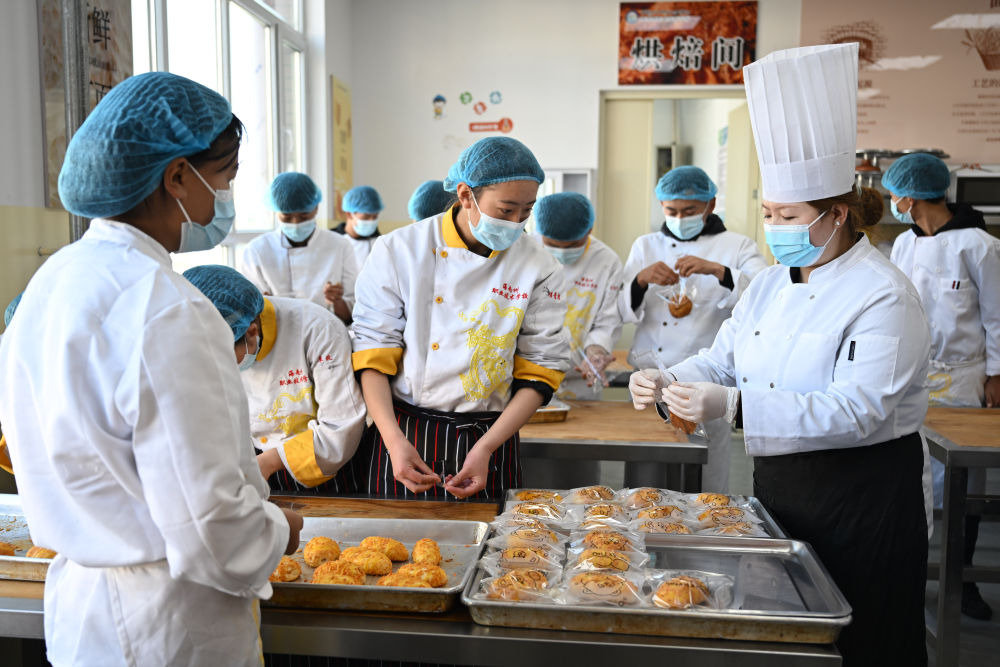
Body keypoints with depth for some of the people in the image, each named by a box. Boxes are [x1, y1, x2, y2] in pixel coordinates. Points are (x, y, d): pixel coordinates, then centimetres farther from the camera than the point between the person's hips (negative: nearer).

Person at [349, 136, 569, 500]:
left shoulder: (539, 270, -4)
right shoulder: (398, 251, -6)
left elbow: (539, 374, -2)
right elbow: (373, 354, -5)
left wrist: (486, 448, -11)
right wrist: (394, 440, -16)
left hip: (488, 437, 1)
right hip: (400, 433, 0)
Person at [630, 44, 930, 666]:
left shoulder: (884, 296, -18)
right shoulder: (770, 284, 6)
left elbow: (859, 410, -28)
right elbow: (722, 359, 6)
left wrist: (734, 404, -38)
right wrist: (666, 384, -16)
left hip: (863, 496, -7)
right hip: (778, 482, 7)